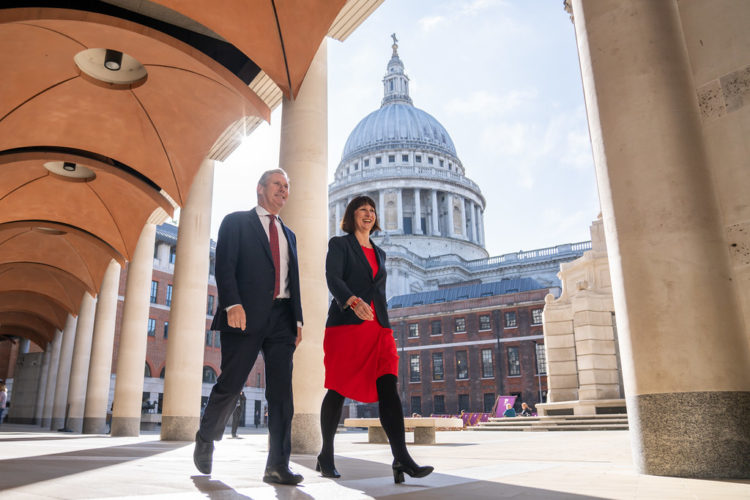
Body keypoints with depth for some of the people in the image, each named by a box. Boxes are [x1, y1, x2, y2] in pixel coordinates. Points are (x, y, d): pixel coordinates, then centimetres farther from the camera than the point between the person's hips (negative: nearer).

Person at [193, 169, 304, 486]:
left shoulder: (288, 235, 24)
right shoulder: (236, 222, 8)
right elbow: (224, 266, -5)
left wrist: (297, 319, 12)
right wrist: (232, 303, -19)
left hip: (281, 319, 5)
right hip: (246, 315, -4)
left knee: (281, 391, -2)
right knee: (230, 385, 1)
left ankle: (277, 466, 1)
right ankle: (206, 439, 28)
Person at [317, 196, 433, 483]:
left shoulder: (379, 253, 23)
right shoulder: (339, 244, 6)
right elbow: (333, 278, -11)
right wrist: (353, 301, -30)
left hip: (378, 329, 5)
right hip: (346, 324, -5)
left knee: (388, 389, -10)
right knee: (338, 390, 1)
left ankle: (401, 459, -16)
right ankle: (326, 456, 16)